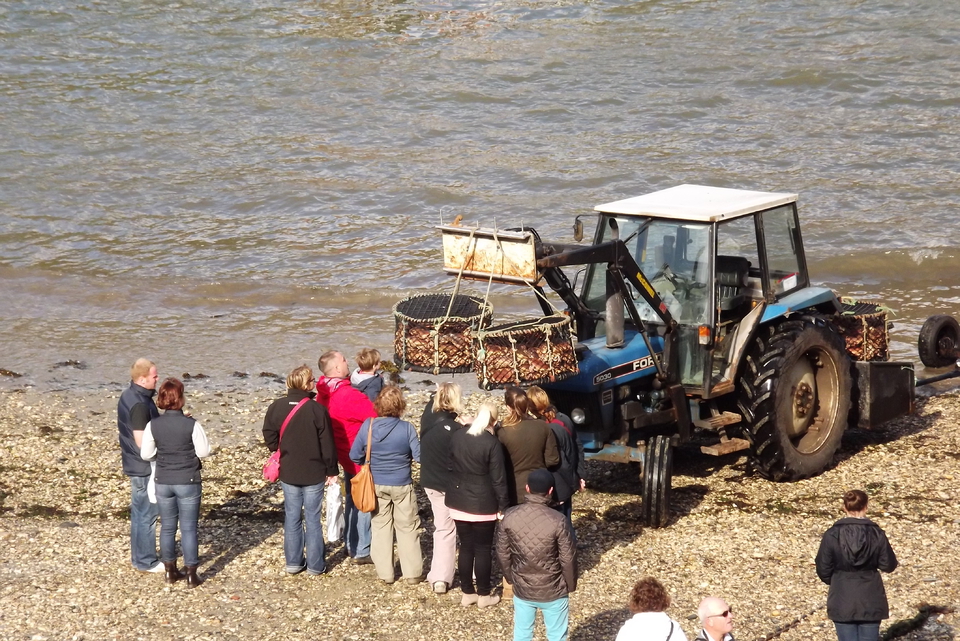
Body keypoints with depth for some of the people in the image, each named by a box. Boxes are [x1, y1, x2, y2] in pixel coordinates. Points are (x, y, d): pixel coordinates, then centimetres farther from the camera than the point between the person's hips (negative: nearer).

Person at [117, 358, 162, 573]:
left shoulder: (128, 396, 7)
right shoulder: (140, 404, -25)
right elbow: (142, 441, -27)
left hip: (134, 464, 10)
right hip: (144, 466, -10)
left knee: (139, 511, 19)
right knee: (147, 513, 0)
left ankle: (139, 555, 30)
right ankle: (146, 561, 8)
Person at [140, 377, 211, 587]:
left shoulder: (153, 425, -8)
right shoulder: (191, 425, -16)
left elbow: (146, 454, -1)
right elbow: (203, 452, -9)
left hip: (163, 482, 3)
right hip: (188, 483, -3)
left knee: (167, 526, 15)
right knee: (188, 528, 5)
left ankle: (170, 571, 23)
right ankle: (191, 574, 8)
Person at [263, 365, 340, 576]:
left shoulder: (276, 407, -5)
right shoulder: (317, 409, -16)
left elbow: (269, 438, 2)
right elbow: (327, 444, -11)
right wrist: (332, 470, 1)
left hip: (288, 472, 3)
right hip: (314, 473, -3)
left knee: (292, 517, 13)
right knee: (312, 518, 5)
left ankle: (293, 561, 18)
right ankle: (315, 564, 11)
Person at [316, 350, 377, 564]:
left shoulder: (324, 394, 0)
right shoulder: (350, 395, -27)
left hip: (344, 455, 9)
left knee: (352, 499, 22)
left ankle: (351, 545, 32)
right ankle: (362, 551, 8)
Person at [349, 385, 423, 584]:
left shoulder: (368, 426, -10)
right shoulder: (407, 428, -18)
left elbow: (355, 455, -3)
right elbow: (420, 456, -17)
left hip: (376, 485, 2)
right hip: (402, 485, -2)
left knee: (381, 526, 14)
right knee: (408, 528, 10)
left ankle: (385, 573, 17)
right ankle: (412, 573, 14)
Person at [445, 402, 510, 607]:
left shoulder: (456, 437, 0)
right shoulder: (492, 443, -16)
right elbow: (498, 479, -14)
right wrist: (503, 506, -7)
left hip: (458, 503, 5)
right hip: (483, 505, -5)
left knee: (466, 547, 12)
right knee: (483, 549, 5)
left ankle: (467, 593, 18)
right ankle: (483, 595, 12)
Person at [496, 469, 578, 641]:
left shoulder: (510, 517, -11)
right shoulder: (558, 521, -21)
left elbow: (502, 554, -1)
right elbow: (568, 559, -12)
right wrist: (570, 585, 5)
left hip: (522, 589, 3)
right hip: (553, 591, -3)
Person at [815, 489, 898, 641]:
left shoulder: (832, 535, -9)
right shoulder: (876, 534, -8)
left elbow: (823, 569, -3)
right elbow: (888, 565, -1)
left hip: (842, 602, -1)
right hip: (870, 602, 1)